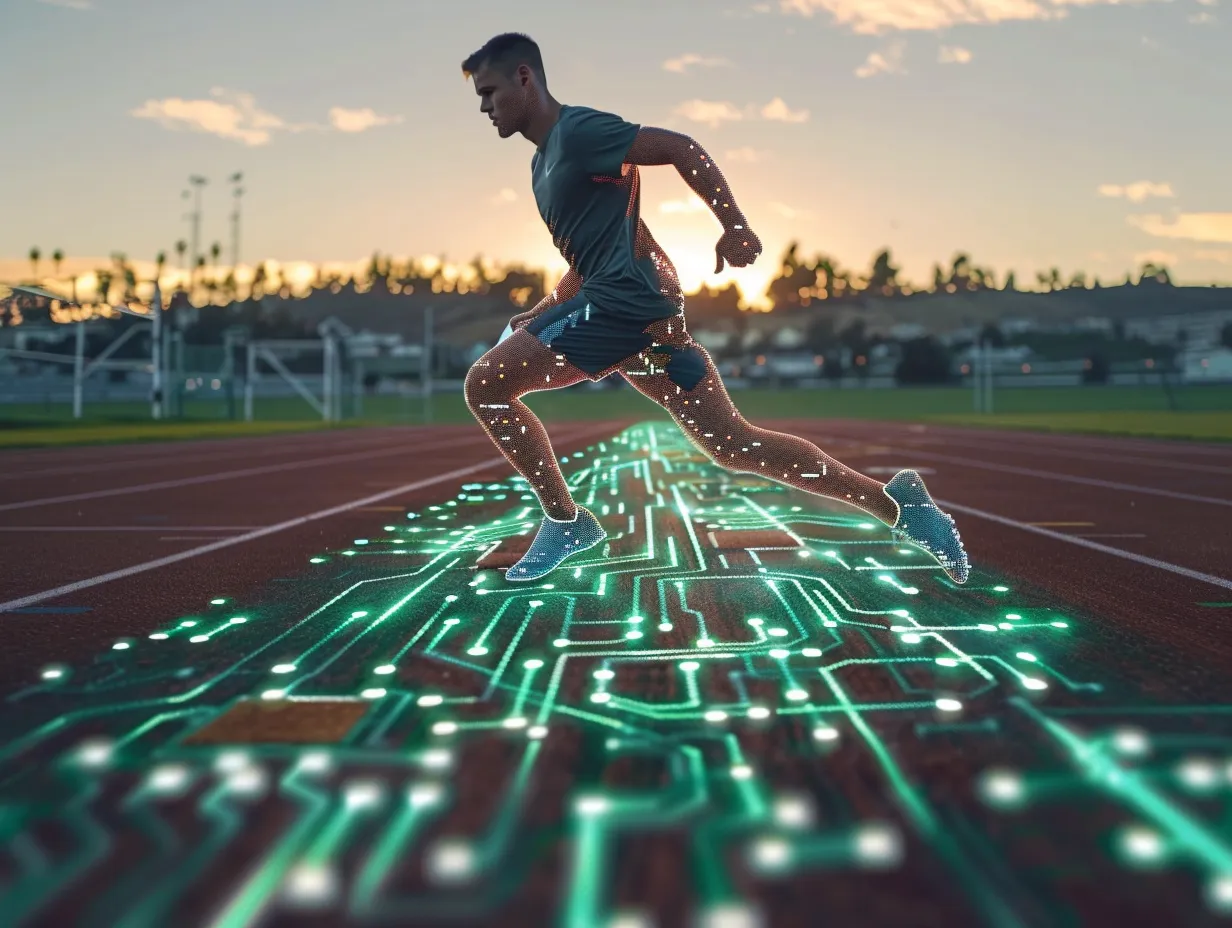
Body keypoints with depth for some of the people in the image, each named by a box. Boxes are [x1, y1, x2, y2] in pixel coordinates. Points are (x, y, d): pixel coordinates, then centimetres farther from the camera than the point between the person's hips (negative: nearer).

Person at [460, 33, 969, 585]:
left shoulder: (577, 131, -8)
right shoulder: (545, 160, 22)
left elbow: (680, 148, -15)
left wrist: (735, 227, -19)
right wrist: (536, 316, 23)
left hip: (626, 305, -10)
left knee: (485, 386, -5)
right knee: (734, 446, 7)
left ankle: (564, 522, 3)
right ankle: (897, 504, 8)